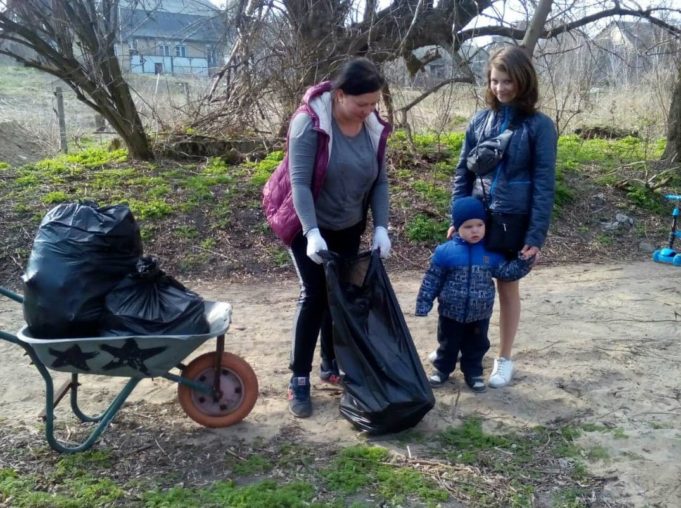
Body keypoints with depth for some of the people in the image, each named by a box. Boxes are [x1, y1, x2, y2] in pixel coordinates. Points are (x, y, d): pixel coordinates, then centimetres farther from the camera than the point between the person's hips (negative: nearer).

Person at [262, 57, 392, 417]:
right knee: (315, 295, -7)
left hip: (348, 227, 5)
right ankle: (299, 380, 3)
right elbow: (299, 182, -27)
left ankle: (331, 364, 28)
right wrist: (312, 232, -36)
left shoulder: (373, 127, -7)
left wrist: (381, 227, -12)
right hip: (309, 226, -5)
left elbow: (379, 181, -2)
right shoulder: (309, 122, -23)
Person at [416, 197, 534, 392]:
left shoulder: (491, 253, -4)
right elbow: (431, 281, -6)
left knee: (476, 346, 16)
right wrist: (423, 305, -6)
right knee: (448, 344, 16)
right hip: (451, 312, -2)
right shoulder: (445, 251, -12)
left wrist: (525, 260, -12)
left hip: (479, 314, 2)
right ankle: (442, 369, 36)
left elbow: (507, 272, 1)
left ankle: (473, 373, 34)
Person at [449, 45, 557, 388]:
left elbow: (543, 184, -9)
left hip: (514, 221, -3)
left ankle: (504, 359, 25)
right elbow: (463, 172, 5)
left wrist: (536, 235, -13)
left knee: (507, 287, 10)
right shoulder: (480, 120, 2)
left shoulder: (539, 125, -8)